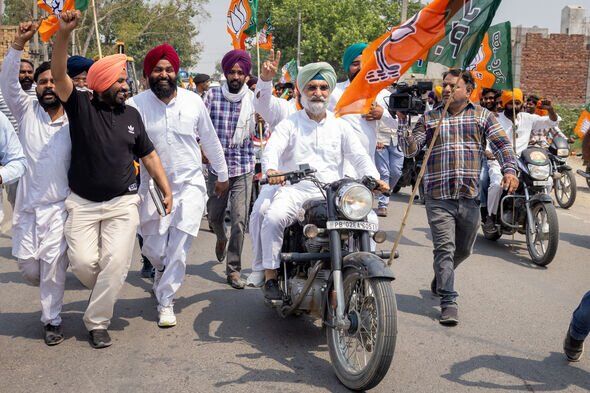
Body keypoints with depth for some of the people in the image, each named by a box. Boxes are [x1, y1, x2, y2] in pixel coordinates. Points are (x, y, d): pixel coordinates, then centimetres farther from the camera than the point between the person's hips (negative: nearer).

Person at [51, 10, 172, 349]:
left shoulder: (131, 115, 6)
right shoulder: (80, 106, -3)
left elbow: (149, 154, 13)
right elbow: (59, 73, -18)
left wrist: (167, 190, 8)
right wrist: (64, 33, -33)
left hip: (123, 203, 2)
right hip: (83, 203, -1)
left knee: (115, 264, -7)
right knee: (83, 262, -6)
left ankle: (98, 322, 9)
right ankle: (107, 294, 27)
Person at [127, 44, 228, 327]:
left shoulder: (193, 101, -1)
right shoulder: (136, 105, -8)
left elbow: (210, 141, 10)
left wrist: (222, 175, 18)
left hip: (190, 184, 1)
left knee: (179, 248, -4)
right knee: (153, 248, 8)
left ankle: (165, 301, 12)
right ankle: (163, 270, 44)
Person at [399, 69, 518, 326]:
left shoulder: (482, 116, 9)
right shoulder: (429, 119, 9)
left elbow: (502, 144, -1)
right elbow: (410, 150, 2)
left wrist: (510, 170, -19)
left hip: (470, 196, 2)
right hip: (439, 197, -2)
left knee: (463, 250, 17)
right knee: (445, 248, -8)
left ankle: (440, 278, 44)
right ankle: (448, 302, -2)